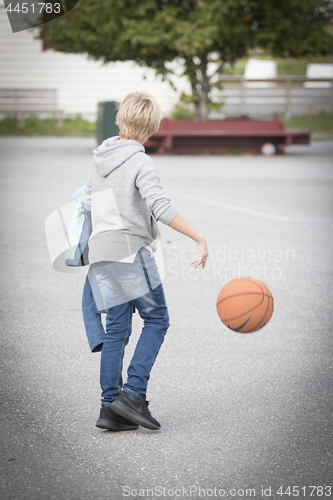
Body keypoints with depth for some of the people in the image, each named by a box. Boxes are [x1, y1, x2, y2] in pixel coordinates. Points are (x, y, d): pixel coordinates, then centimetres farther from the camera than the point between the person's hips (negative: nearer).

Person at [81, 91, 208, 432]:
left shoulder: (101, 157, 14)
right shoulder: (140, 162, -9)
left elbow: (87, 202, 23)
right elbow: (161, 208, -21)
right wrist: (199, 238, -20)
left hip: (100, 250, 7)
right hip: (130, 248, -7)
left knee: (116, 330, 8)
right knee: (156, 319, 3)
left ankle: (110, 408, 4)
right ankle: (133, 394, -8)